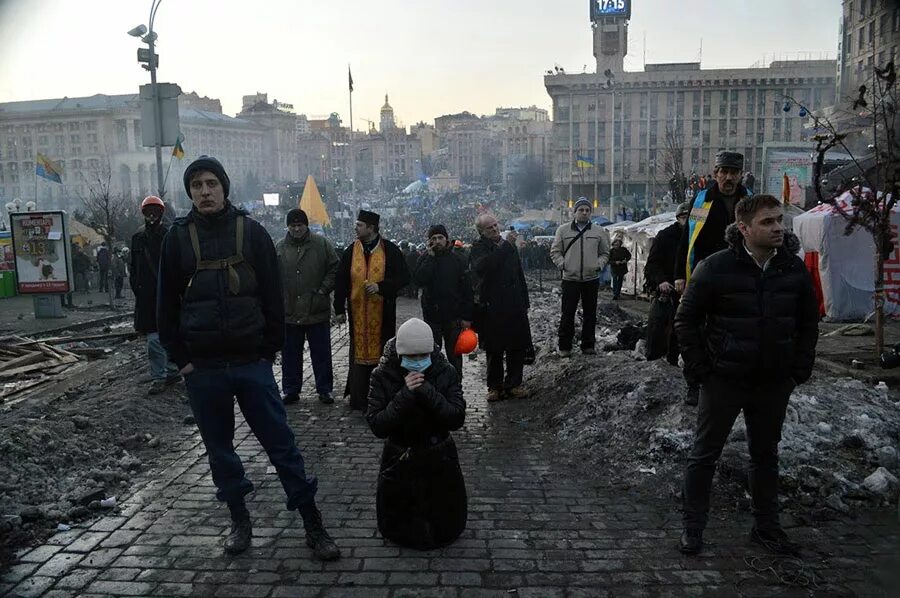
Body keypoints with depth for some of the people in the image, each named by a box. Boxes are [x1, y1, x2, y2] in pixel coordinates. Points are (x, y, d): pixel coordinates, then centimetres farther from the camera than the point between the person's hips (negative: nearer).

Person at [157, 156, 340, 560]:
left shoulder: (252, 232, 1)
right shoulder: (178, 237, 4)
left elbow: (272, 295, 1)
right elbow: (167, 304, 6)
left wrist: (270, 350, -4)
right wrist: (180, 358, 1)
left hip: (252, 361, -2)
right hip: (202, 367, 2)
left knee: (281, 443, 1)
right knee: (219, 447, 12)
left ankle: (313, 526, 9)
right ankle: (239, 521, 29)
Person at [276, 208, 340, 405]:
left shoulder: (322, 244, 1)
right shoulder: (279, 248, 6)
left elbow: (335, 269, 4)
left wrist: (324, 290, -5)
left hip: (317, 310, -1)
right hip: (289, 312, 2)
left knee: (322, 353, 7)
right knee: (290, 355, 9)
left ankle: (324, 390, 19)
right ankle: (291, 390, 22)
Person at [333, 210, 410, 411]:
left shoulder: (390, 251, -2)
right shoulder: (351, 252, 6)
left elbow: (404, 277, -2)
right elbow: (341, 282, 9)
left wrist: (381, 286, -15)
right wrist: (339, 310, 5)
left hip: (383, 313, -2)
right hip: (358, 313, 2)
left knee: (382, 352, 4)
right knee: (359, 353, 3)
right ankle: (359, 399, 10)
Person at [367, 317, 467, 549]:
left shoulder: (445, 372, -15)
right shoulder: (382, 375, -17)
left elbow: (457, 419, -21)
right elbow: (377, 426, -22)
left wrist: (428, 392, -32)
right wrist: (405, 395, -34)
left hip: (439, 459, 1)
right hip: (399, 459, 0)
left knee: (448, 530, 14)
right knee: (394, 530, 14)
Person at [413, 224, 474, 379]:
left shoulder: (458, 261, 2)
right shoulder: (425, 260, 3)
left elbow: (467, 291, 1)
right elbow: (418, 280, -17)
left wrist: (467, 317, -4)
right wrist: (431, 257, -14)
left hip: (454, 316, 0)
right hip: (432, 316, 0)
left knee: (454, 356, 8)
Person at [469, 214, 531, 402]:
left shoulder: (508, 246, 13)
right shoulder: (478, 248, -3)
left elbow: (519, 275, 19)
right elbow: (480, 267, -28)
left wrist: (525, 301, 15)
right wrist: (503, 248, -26)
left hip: (515, 306, 5)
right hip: (492, 307, -4)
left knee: (518, 347, 6)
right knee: (494, 350, 5)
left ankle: (514, 384, 18)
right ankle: (494, 386, 17)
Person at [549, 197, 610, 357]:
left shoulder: (599, 231, 8)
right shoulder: (563, 229, 3)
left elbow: (605, 253, 16)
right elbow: (555, 251, 7)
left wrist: (599, 265, -1)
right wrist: (562, 264, -6)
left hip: (591, 279, 2)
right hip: (570, 279, -2)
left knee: (590, 314, 8)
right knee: (567, 314, 0)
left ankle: (588, 345, 19)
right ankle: (564, 347, 9)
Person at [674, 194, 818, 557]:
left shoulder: (794, 269, 1)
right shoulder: (716, 268, -13)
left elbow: (809, 322, 12)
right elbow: (686, 320, -7)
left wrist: (800, 370, 6)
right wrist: (699, 369, -8)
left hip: (775, 384, 4)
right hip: (724, 381, -4)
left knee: (766, 455, 17)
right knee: (704, 455, 6)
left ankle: (766, 527, 34)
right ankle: (693, 527, 21)